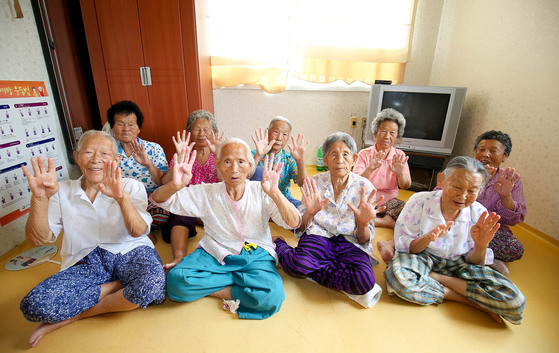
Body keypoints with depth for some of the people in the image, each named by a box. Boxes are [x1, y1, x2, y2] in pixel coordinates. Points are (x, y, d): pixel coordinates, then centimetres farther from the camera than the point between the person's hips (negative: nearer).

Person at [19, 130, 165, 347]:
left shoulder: (132, 187, 1)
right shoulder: (63, 191, 8)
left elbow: (138, 231, -14)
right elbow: (38, 240, -2)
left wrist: (122, 197, -33)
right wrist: (40, 198, -18)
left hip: (130, 253, -1)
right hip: (85, 262, 1)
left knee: (152, 284, -32)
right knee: (33, 305, -25)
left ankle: (78, 314, -7)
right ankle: (124, 286, -9)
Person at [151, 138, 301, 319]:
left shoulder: (261, 192, -5)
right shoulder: (207, 193, -1)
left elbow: (294, 223, -15)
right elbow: (158, 199, -4)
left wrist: (275, 194, -34)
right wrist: (174, 185, -29)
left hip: (256, 254, -1)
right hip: (214, 254, 2)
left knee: (272, 296, -28)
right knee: (176, 281, -23)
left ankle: (210, 287, -5)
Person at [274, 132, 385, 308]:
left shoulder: (365, 187, -3)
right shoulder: (314, 183, -1)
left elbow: (364, 240, -1)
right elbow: (301, 229, 1)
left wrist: (363, 223, -24)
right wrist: (309, 213, -21)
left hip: (349, 242, 2)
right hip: (318, 235, -1)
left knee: (365, 281, -31)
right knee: (300, 262, -35)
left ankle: (314, 270, -8)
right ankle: (281, 247, -1)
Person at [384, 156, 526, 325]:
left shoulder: (479, 214, -9)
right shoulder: (419, 202, -17)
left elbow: (475, 264, -1)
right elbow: (405, 248, -13)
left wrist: (481, 246, -23)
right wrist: (427, 238, -34)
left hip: (457, 265, 2)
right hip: (424, 260, -1)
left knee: (514, 302, -20)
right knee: (397, 275, -37)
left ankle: (435, 278, -12)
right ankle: (472, 301, -16)